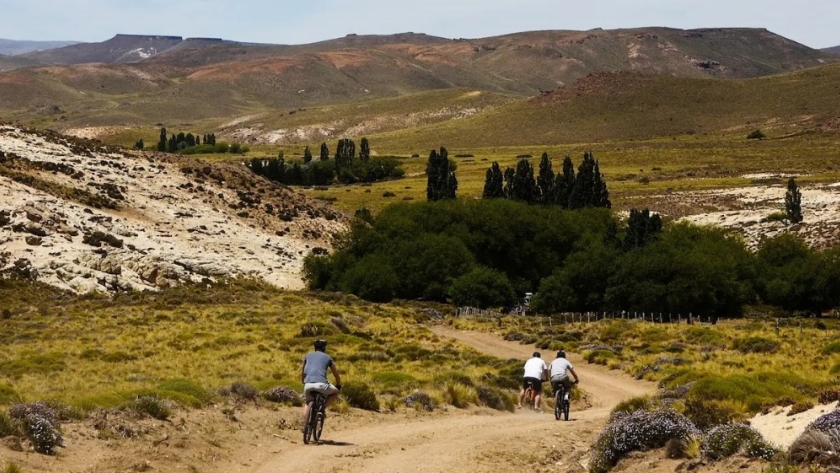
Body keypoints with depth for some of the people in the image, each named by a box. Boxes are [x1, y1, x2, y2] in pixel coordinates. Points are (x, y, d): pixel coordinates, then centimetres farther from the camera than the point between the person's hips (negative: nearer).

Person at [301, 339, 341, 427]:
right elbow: (336, 374, 25)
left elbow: (302, 372, 34)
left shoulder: (308, 356, 25)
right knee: (335, 393, 25)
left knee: (307, 403, 28)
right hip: (321, 384, -3)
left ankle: (305, 425, 11)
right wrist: (339, 386, 42)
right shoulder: (327, 357, 20)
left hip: (308, 384, 3)